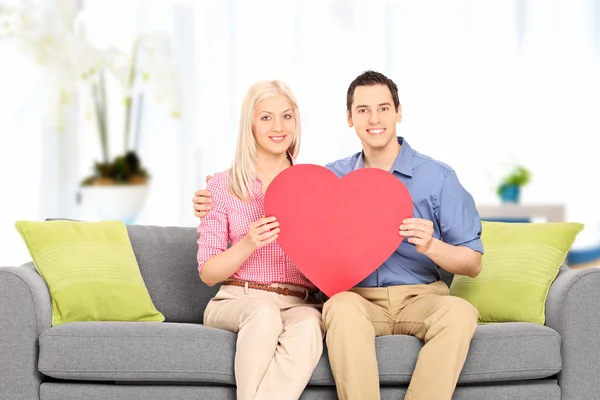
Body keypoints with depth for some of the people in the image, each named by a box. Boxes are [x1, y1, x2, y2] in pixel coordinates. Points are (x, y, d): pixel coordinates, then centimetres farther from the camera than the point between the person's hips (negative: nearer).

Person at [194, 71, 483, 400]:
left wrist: (430, 246, -16)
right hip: (359, 297, 1)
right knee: (343, 307, -36)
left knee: (459, 311, -35)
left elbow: (473, 264, 4)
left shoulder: (438, 178, 3)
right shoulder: (331, 177, 12)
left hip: (421, 297, 0)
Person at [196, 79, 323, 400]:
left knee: (309, 323, -35)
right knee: (264, 313, -37)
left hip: (300, 304, 1)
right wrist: (249, 244, -15)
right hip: (238, 301, -1)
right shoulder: (222, 186, 6)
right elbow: (208, 274, 4)